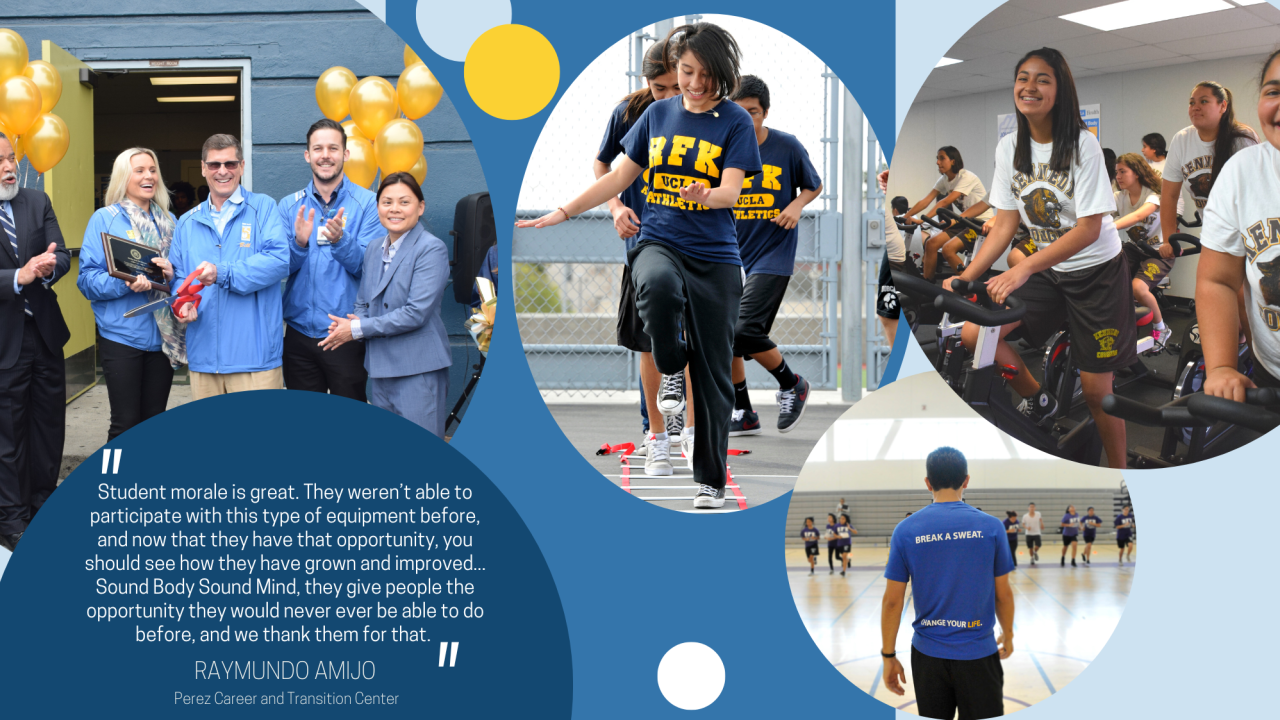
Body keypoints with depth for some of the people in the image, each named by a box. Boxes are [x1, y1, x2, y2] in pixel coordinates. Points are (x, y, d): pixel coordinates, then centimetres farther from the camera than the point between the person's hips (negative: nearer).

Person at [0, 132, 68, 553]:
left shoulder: (37, 203, 6)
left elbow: (62, 257, 0)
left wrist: (47, 267, -22)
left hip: (45, 333, 5)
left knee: (49, 426, 13)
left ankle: (44, 506, 28)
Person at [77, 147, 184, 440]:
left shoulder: (169, 221, 12)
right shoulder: (104, 219, -2)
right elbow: (87, 278, -7)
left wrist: (172, 274, -9)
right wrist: (124, 284, -24)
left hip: (162, 336, 4)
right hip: (122, 336, -4)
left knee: (154, 421, 9)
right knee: (126, 423, -3)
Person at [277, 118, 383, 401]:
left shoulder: (367, 203, -2)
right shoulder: (289, 206, 8)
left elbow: (369, 268, -9)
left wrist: (340, 240, -27)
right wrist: (299, 243, -18)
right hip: (299, 333, 3)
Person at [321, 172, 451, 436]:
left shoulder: (431, 249, -10)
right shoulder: (374, 250, 15)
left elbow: (416, 313, -18)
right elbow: (363, 303, 20)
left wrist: (357, 329, -13)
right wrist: (353, 321, -6)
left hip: (418, 372, -8)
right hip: (380, 367, 8)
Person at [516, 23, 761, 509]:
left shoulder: (735, 122, -1)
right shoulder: (659, 114, 9)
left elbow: (731, 191, -12)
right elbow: (620, 178, 15)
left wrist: (703, 194, -35)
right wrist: (562, 213, 11)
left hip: (715, 257, -1)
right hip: (659, 243, 1)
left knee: (713, 375, 2)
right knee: (658, 284, -38)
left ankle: (710, 480, 16)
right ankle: (671, 371, -12)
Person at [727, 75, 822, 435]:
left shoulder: (787, 146, -6)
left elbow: (814, 185, 9)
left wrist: (796, 205, -11)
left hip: (773, 256, -4)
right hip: (732, 256, 4)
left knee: (745, 331, -16)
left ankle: (792, 385, 10)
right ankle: (743, 414, 19)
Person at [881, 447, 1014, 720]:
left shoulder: (906, 530, -4)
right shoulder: (990, 526, -5)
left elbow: (892, 600, -3)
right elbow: (1003, 594, 2)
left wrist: (888, 656, 6)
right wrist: (1007, 636, 19)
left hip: (928, 655, 1)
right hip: (978, 653, -1)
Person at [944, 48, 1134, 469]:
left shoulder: (1082, 146, -19)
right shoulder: (1009, 148, -2)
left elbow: (1089, 229, -23)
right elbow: (1005, 223, 1)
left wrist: (1024, 268, -33)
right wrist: (966, 277, -13)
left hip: (1096, 272, -5)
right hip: (1047, 272, 5)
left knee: (1096, 389, -3)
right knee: (973, 333, -11)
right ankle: (1037, 401, 13)